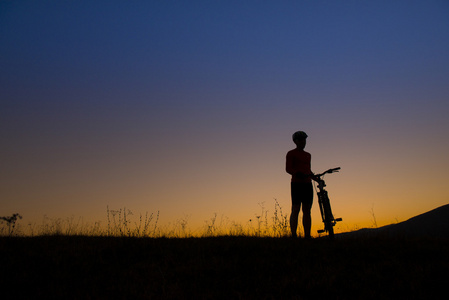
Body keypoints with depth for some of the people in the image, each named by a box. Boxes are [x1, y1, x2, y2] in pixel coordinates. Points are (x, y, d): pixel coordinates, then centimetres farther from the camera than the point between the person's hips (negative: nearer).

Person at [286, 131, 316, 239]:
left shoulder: (308, 155, 21)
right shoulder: (291, 154, 1)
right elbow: (288, 169, -9)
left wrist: (317, 179, 14)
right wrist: (298, 173, -26)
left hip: (307, 184, 6)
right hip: (296, 184, -6)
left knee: (307, 211, 5)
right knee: (295, 210, -10)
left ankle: (307, 236, 7)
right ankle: (294, 236, -12)